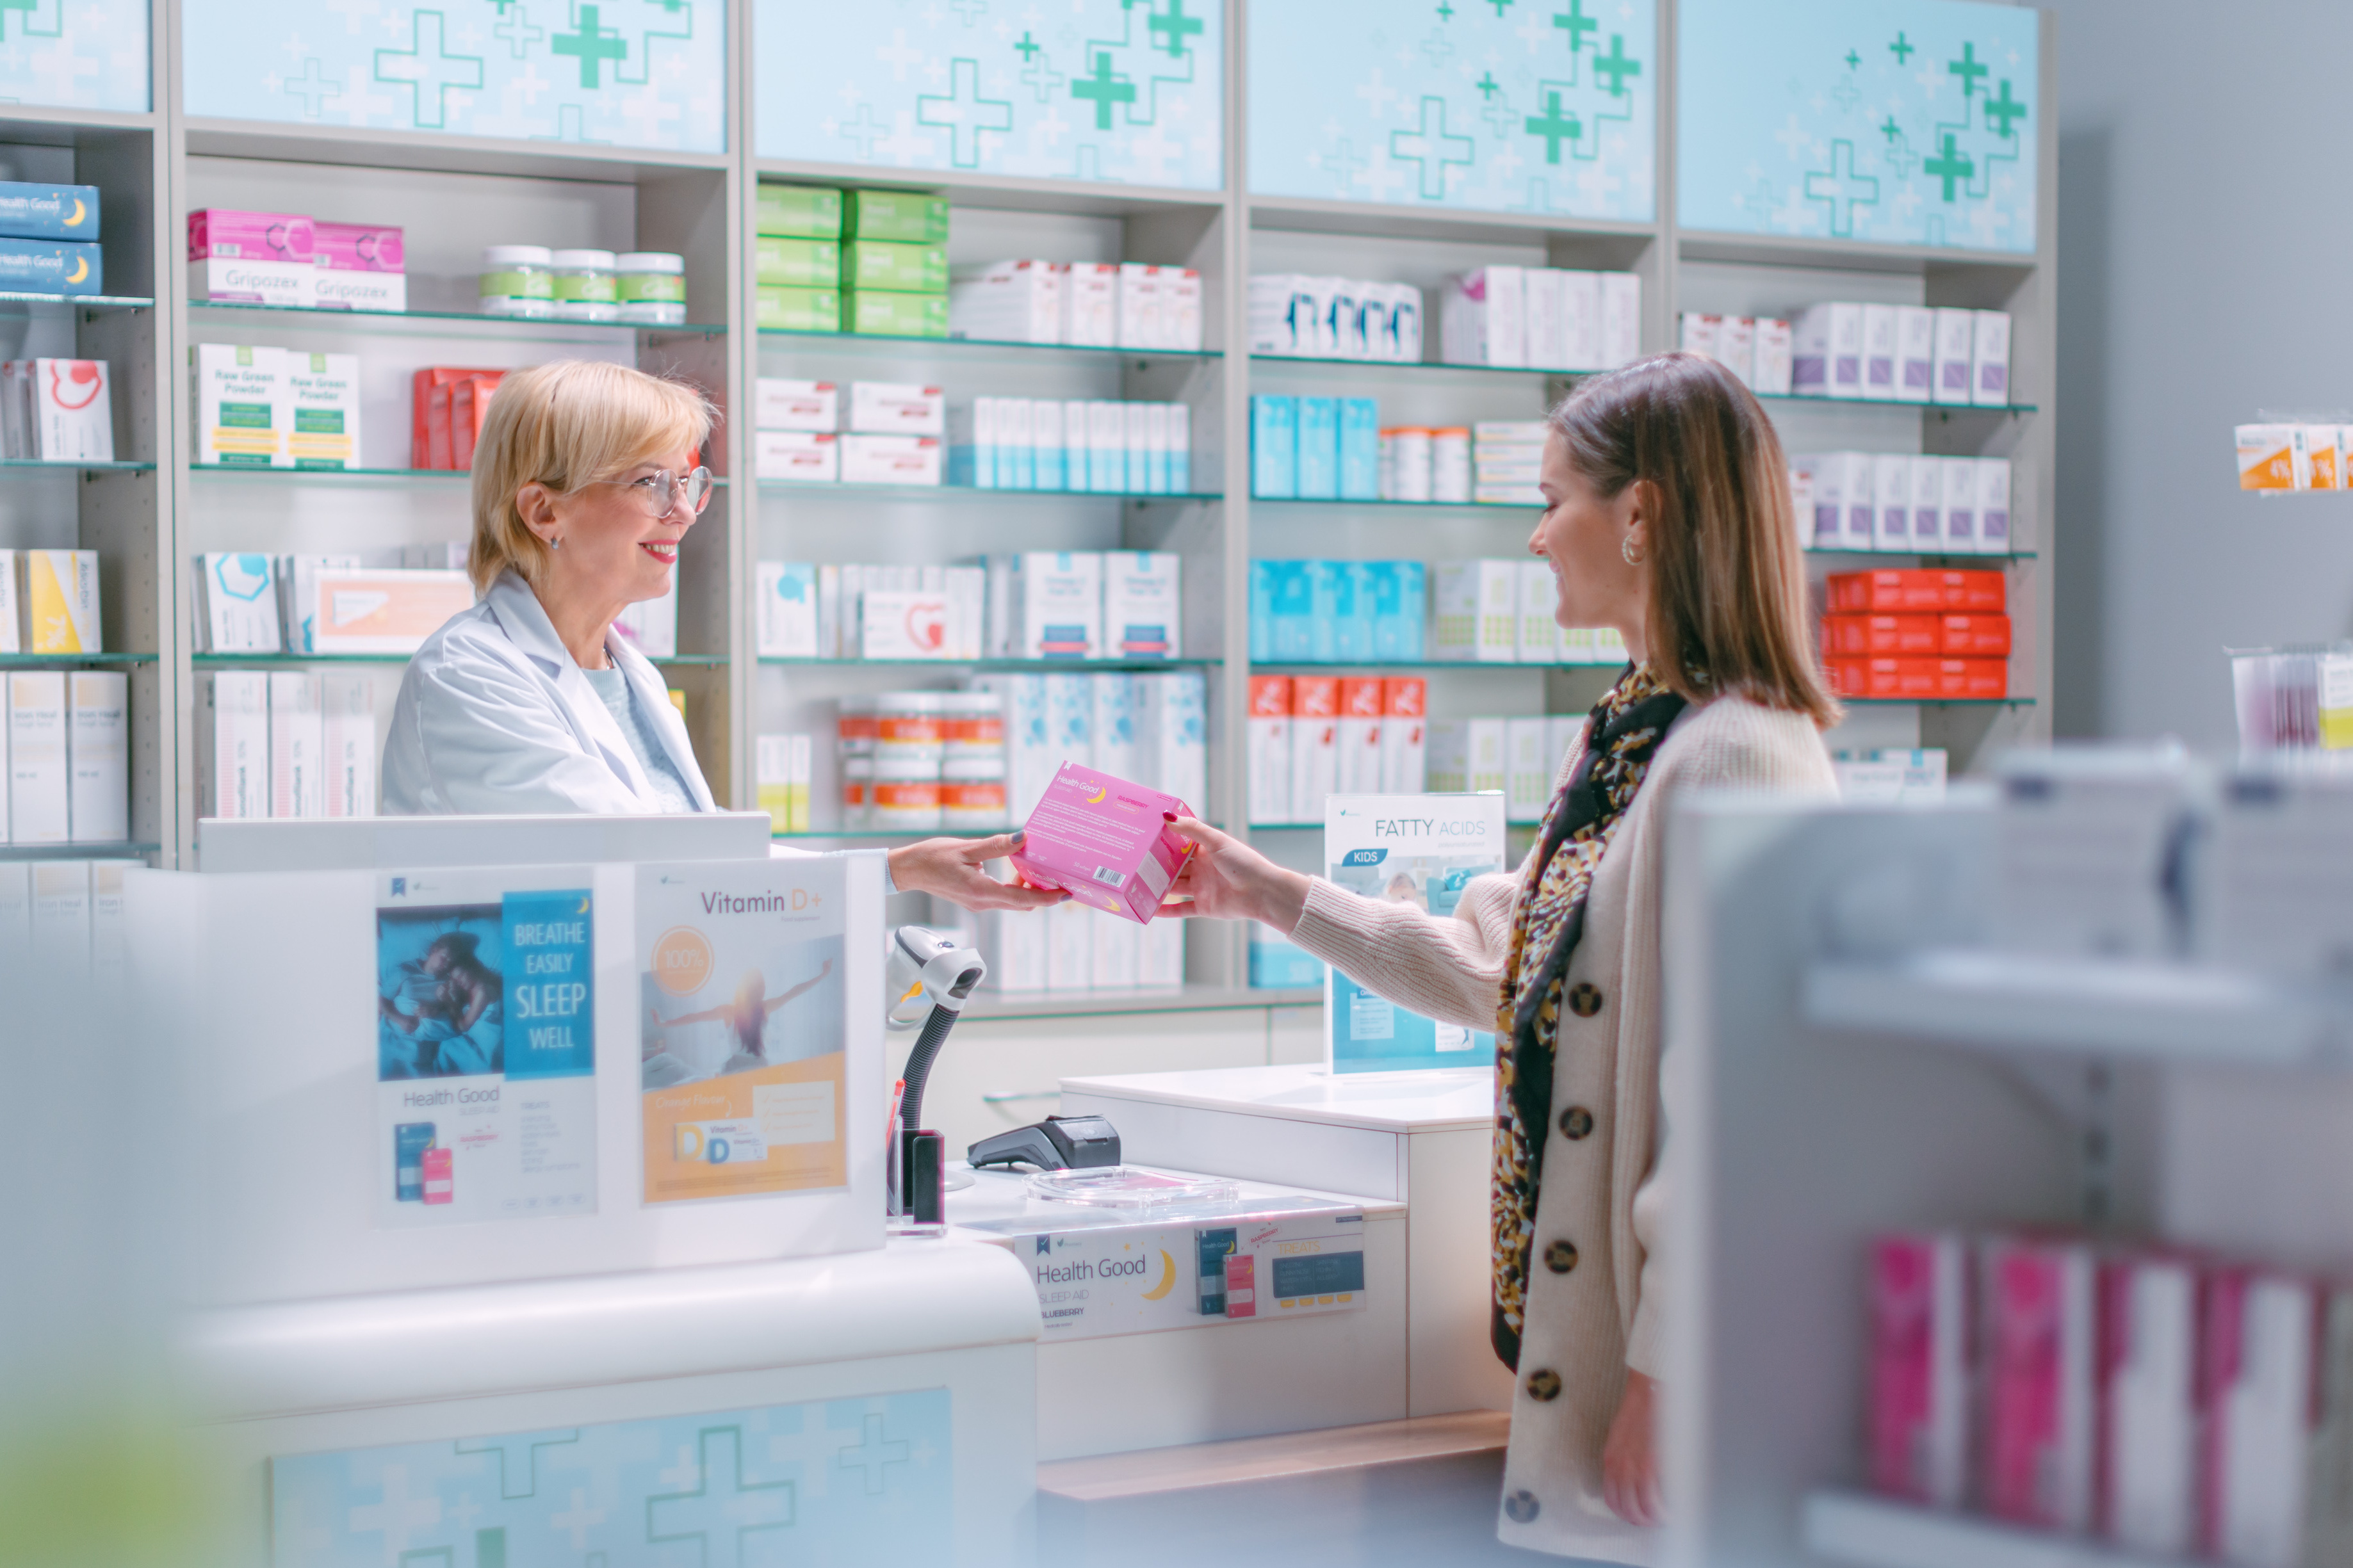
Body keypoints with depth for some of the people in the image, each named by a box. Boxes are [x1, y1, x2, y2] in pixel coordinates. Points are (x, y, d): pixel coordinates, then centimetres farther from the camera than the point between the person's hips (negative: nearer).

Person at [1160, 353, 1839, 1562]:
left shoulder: (1740, 760, -18)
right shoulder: (1624, 740, 14)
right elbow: (1497, 969, 24)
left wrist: (1662, 1371, -21)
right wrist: (1269, 897, 25)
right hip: (1581, 1325, 9)